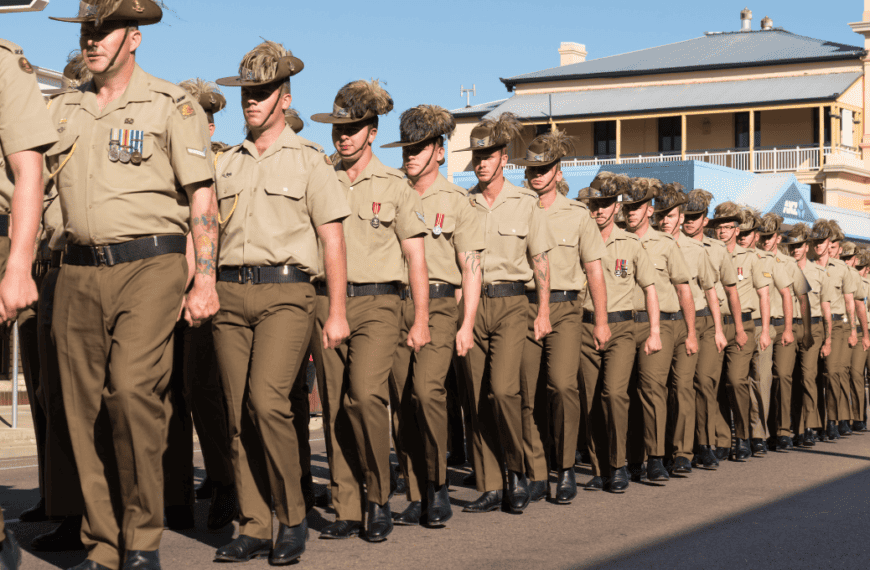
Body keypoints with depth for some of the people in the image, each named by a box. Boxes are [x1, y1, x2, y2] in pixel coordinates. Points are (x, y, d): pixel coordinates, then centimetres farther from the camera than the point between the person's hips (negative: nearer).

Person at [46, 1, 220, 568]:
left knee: (133, 387, -19)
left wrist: (205, 280, -8)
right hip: (79, 271, 5)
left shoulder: (171, 105, 2)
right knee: (85, 408, 3)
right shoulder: (62, 111, 16)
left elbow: (202, 199, -1)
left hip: (149, 266, -5)